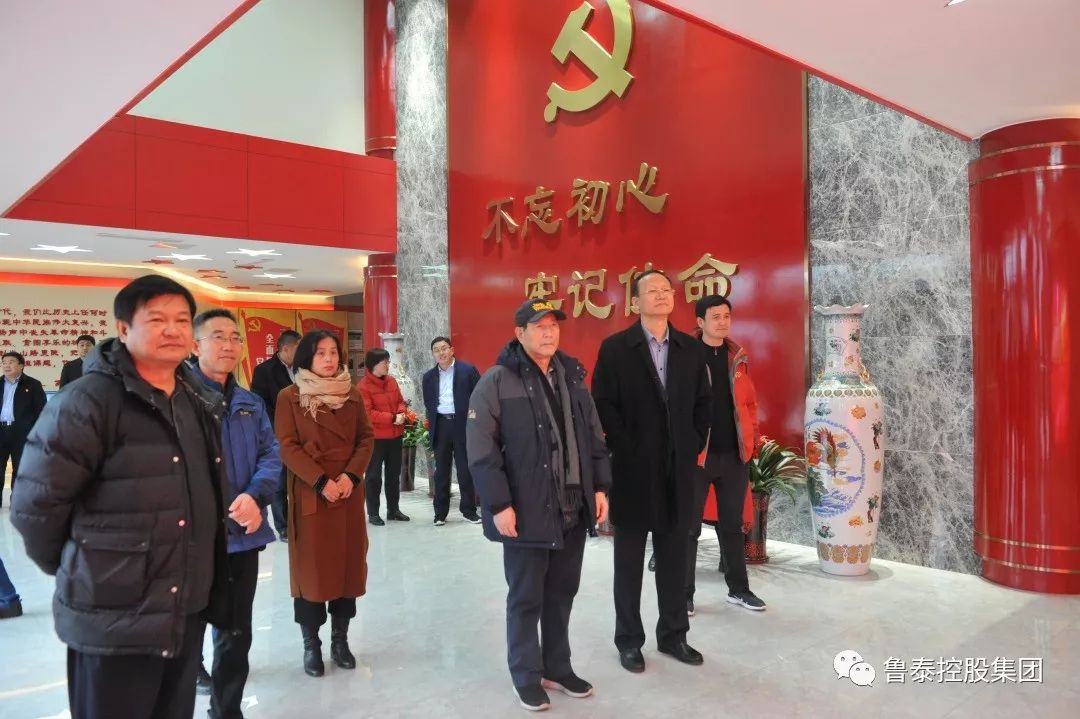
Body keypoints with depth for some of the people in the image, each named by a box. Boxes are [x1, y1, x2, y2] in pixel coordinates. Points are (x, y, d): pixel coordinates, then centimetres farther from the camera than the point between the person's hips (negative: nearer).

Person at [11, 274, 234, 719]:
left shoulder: (200, 402, 8)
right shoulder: (88, 401, -16)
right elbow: (35, 502, -14)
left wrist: (211, 588, 14)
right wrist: (75, 568, 0)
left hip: (188, 613, 7)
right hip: (114, 620, -7)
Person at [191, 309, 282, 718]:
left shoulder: (251, 404, 11)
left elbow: (271, 454, 5)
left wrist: (255, 495, -14)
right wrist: (221, 509, -21)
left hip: (242, 535, 6)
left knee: (236, 633, 16)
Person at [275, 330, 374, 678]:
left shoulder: (352, 395, 8)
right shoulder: (289, 397, -3)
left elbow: (366, 438, 5)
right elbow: (287, 447, -9)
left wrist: (351, 475, -10)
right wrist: (322, 481, -17)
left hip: (349, 492, 3)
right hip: (309, 494, -3)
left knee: (348, 564, 7)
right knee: (311, 567, 2)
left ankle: (340, 639, 21)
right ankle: (311, 645, 15)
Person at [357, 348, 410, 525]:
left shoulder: (392, 381, 8)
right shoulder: (363, 386, -14)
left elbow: (400, 402, 16)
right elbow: (367, 413, -19)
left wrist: (401, 414, -7)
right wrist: (392, 418, -21)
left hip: (395, 436, 7)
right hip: (374, 438, -7)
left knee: (394, 474, 14)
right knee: (373, 475, 3)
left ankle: (393, 510, 26)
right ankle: (373, 513, 12)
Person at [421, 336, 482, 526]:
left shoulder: (468, 370, -2)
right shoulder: (429, 377, 11)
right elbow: (428, 403, 17)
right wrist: (433, 423, 5)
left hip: (463, 424, -3)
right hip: (440, 425, 3)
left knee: (465, 469, 3)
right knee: (441, 470, 8)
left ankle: (469, 510, 14)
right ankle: (440, 512, 16)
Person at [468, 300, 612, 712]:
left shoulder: (572, 376, 10)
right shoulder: (498, 381, -9)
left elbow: (594, 437, 14)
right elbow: (480, 449, -12)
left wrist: (600, 487, 8)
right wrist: (499, 504, -15)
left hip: (574, 509, 6)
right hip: (526, 512, -5)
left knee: (562, 593, 16)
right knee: (526, 597, 8)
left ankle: (557, 668, 34)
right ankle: (526, 676, 26)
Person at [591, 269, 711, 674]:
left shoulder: (691, 349, 8)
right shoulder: (615, 348, -5)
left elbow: (703, 403, 12)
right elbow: (603, 405, -8)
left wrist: (694, 445, 3)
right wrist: (624, 450, -11)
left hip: (679, 467, 4)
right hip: (633, 468, -4)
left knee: (674, 555, 13)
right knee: (630, 557, 8)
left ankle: (673, 634, 28)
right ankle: (629, 640, 21)